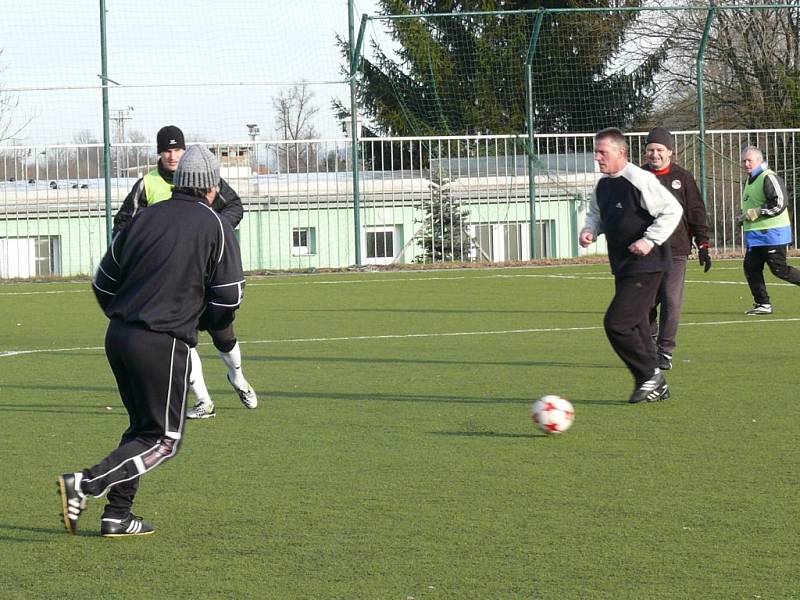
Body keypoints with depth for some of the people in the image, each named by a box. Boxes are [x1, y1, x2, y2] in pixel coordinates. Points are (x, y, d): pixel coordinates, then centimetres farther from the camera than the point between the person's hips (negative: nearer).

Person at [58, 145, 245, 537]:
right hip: (163, 343, -6)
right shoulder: (216, 227, -3)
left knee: (142, 426, 21)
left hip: (117, 337, 6)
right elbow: (228, 298, -3)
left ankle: (117, 515, 15)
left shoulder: (145, 217, 11)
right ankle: (85, 484, -16)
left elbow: (103, 281, 13)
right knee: (163, 439, 2)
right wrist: (207, 320, 18)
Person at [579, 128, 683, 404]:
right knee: (635, 326, 12)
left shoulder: (640, 180, -17)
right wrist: (589, 231, 6)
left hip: (645, 267, -9)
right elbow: (596, 214, 27)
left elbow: (672, 210, -17)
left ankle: (649, 375, 0)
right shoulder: (602, 185, 11)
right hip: (623, 267, 9)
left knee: (616, 323, -15)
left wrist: (649, 240, -20)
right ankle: (656, 386, 21)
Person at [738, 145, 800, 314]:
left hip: (772, 234, -10)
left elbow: (779, 203, -22)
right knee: (751, 268, 3)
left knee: (779, 269, -7)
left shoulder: (769, 178, -14)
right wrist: (745, 217, 15)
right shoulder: (751, 180, 17)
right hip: (755, 235, 10)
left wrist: (755, 213, -19)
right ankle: (763, 305, 8)